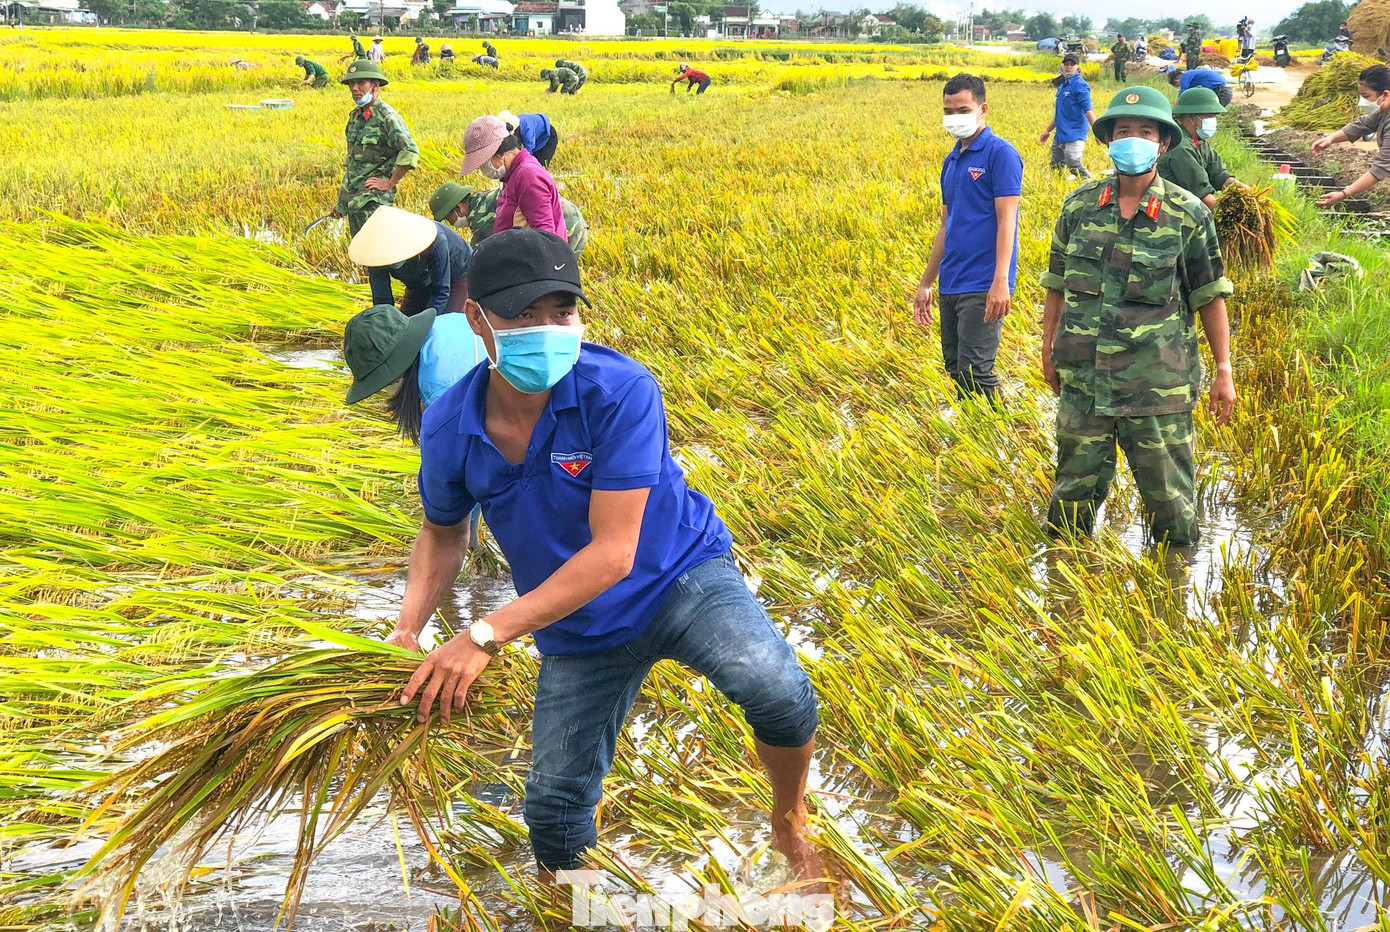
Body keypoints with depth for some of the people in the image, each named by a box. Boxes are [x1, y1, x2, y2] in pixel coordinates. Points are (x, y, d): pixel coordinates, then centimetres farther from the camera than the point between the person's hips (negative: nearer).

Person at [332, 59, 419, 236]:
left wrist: (390, 183, -18)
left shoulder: (387, 117, -13)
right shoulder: (355, 115, 14)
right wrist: (341, 201, 22)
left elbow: (410, 151, -25)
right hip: (351, 198, 9)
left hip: (373, 200, -9)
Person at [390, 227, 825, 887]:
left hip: (677, 576, -4)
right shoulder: (449, 426, -14)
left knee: (777, 691, -32)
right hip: (578, 630, 4)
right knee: (554, 806, 8)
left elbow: (612, 554, -31)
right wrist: (408, 629, -10)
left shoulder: (620, 392, -29)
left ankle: (789, 828, 0)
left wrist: (487, 636, -33)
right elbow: (442, 531, 8)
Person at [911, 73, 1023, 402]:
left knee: (974, 372, -13)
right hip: (951, 286, 8)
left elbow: (1006, 221, -14)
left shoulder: (1000, 154, -7)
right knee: (955, 369, 10)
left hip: (982, 287, -8)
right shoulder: (951, 161, 17)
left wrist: (1001, 282, -23)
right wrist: (925, 284, 23)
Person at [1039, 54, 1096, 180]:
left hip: (1074, 135, -9)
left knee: (1074, 167, -17)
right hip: (1060, 135, 9)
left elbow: (1088, 110, -20)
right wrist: (1048, 130, 29)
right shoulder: (1062, 85, 16)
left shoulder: (1079, 84, -11)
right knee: (1056, 167, 12)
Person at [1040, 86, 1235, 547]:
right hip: (1083, 377, 3)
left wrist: (1224, 371, 0)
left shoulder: (1188, 215, -4)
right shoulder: (1080, 206, 3)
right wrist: (1048, 349, 13)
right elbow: (1057, 284, 12)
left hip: (1158, 383, -2)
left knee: (1169, 496, 6)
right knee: (1073, 493, 14)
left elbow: (1210, 296, 1)